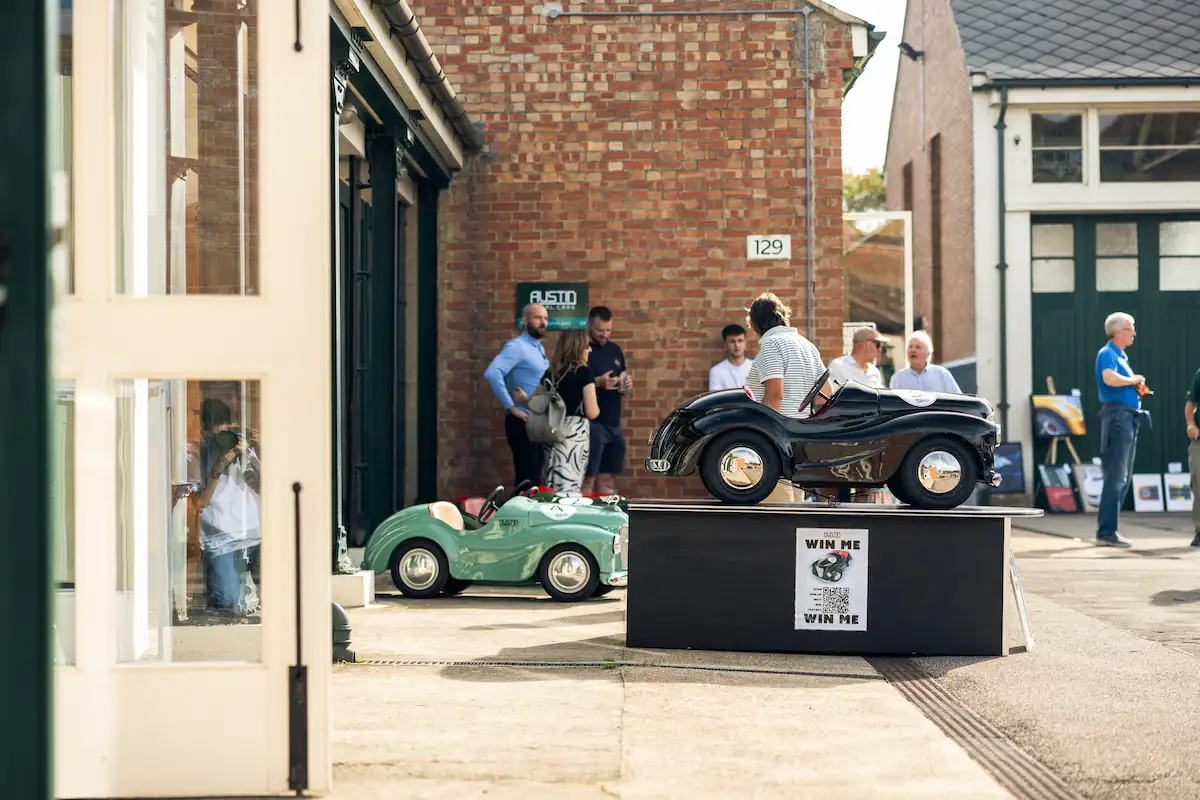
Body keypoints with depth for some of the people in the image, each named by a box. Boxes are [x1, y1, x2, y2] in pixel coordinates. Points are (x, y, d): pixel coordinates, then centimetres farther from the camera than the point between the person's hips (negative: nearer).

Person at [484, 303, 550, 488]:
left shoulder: (539, 348, 14)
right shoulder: (517, 346, -14)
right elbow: (492, 373, -29)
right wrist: (511, 407, -24)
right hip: (523, 422, -9)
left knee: (534, 476, 13)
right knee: (527, 479, -7)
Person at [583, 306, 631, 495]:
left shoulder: (615, 350, 13)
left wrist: (626, 386, -2)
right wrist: (597, 382, -22)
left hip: (613, 424, 7)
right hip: (591, 423, -7)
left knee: (607, 479, 10)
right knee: (587, 478, -7)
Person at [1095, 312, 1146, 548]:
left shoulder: (1121, 356, 21)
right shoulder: (1107, 354, -9)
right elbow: (1109, 378, -30)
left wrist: (1137, 386, 10)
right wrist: (1133, 380, -14)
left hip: (1129, 417, 10)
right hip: (1117, 415, -10)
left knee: (1123, 477, 11)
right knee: (1116, 477, -11)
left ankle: (1108, 529, 16)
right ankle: (1106, 532, -11)